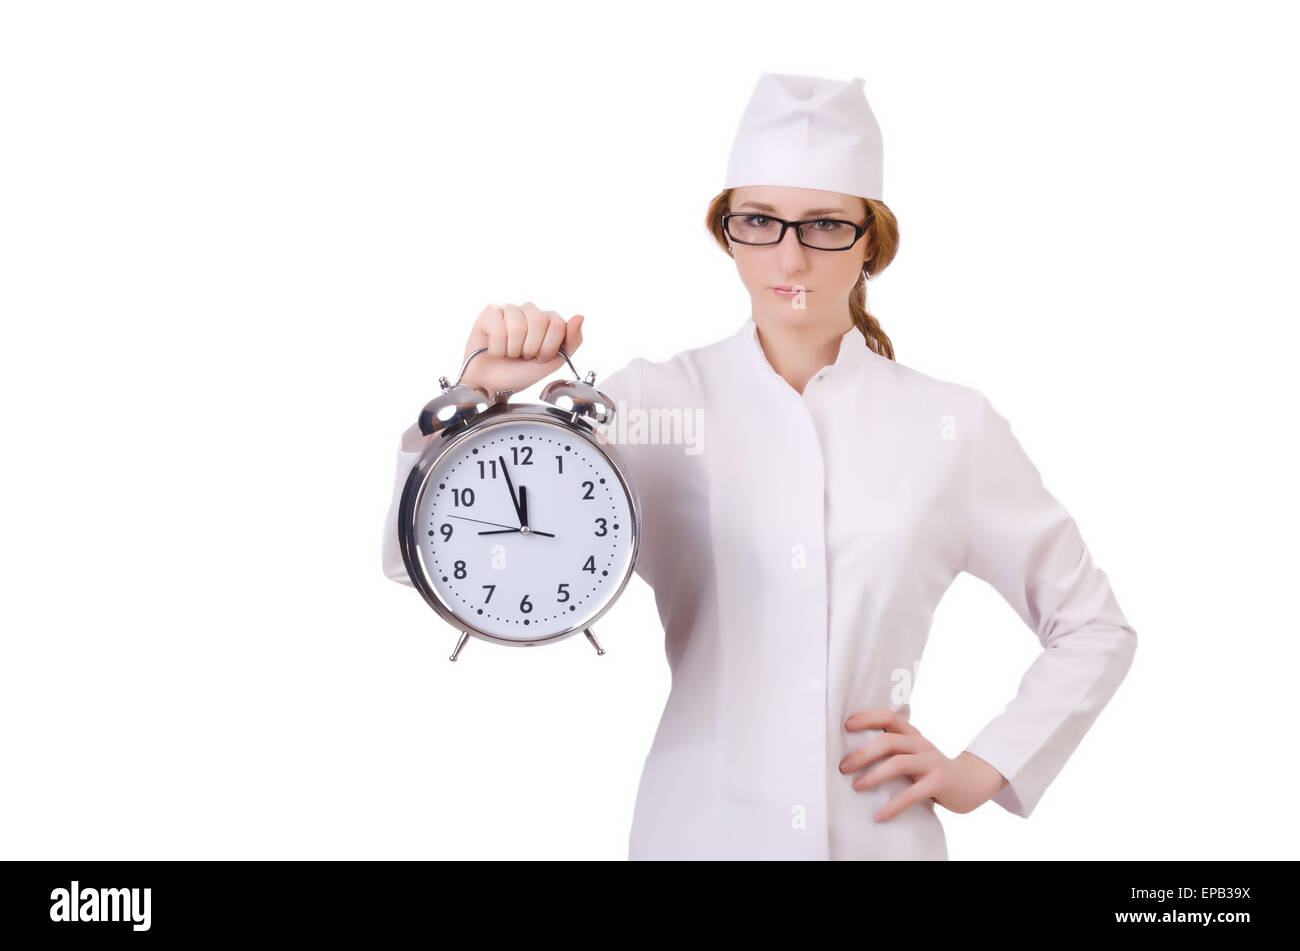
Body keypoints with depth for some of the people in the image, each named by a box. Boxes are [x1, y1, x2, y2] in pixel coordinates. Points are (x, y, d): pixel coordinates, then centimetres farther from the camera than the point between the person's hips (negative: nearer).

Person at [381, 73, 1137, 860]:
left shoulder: (951, 425, -2)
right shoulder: (655, 403, -4)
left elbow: (1094, 628, 9)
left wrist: (981, 772, 1)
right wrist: (474, 396, -23)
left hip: (879, 831, 1)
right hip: (698, 827, 0)